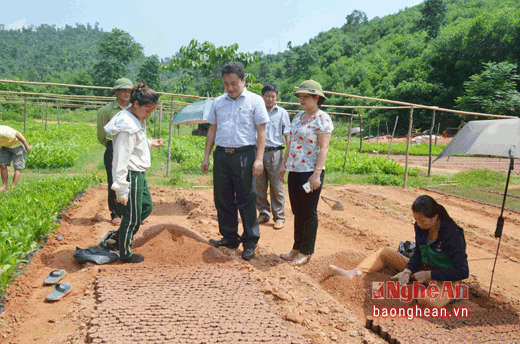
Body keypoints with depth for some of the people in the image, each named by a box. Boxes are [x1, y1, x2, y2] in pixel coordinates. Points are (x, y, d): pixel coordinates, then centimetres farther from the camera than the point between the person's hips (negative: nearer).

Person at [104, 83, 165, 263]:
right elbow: (121, 159, -25)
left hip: (139, 174, 10)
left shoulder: (137, 120, 8)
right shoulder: (128, 126, -23)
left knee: (147, 207, 22)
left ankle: (121, 236, 36)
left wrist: (150, 143, 15)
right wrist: (121, 189, -24)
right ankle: (125, 254, 22)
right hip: (131, 174, -10)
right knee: (132, 216, 4)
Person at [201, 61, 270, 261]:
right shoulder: (218, 102, 14)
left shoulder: (255, 101, 2)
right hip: (221, 155, 5)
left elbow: (261, 131, -2)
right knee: (223, 199, 8)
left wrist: (259, 159, -11)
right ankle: (230, 237, 22)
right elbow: (212, 130, 18)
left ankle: (250, 243, 10)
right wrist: (206, 156, 12)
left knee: (246, 201, -1)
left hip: (244, 155, -4)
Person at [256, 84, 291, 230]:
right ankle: (264, 213, 20)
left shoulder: (282, 113, 7)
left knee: (277, 187, -1)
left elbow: (287, 135, 7)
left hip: (275, 153, -2)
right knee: (259, 186, 6)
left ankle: (279, 217, 8)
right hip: (258, 152, 2)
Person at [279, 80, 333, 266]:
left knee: (309, 213, 2)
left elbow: (324, 148, -15)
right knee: (297, 212, 14)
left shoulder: (322, 118, -9)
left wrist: (317, 174, -21)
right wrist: (284, 165, 19)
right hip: (294, 171, 8)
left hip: (310, 172, -8)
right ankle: (297, 248, 25)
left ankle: (306, 252, 14)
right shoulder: (298, 117, 15)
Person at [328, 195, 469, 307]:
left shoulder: (452, 235, -25)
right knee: (384, 253, 2)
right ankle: (353, 273, -18)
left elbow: (463, 272, -24)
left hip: (444, 279, -7)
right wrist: (408, 271, -10)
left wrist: (429, 274, -24)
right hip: (423, 270, 7)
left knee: (431, 301, -42)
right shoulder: (420, 227, -7)